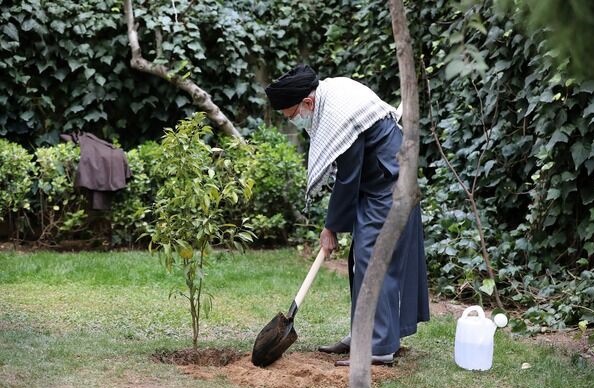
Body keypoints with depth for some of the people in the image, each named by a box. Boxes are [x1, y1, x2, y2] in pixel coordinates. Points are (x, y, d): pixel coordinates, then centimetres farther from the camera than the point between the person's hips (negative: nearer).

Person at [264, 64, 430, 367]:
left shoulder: (341, 118, -27)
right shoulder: (329, 92, 2)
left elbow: (347, 180, -20)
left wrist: (332, 227, -10)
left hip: (387, 189, -10)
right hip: (375, 185, 10)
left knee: (372, 259, -12)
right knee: (361, 258, 13)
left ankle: (379, 347, -12)